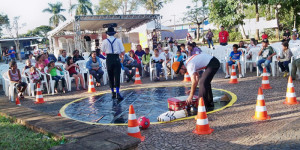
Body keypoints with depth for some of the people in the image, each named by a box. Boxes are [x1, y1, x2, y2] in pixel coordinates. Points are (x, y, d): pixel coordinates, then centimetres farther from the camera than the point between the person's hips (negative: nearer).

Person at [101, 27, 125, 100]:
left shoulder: (105, 41, 0)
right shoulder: (118, 40, -2)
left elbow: (103, 51, 12)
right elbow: (123, 51, -2)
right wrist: (121, 55, 18)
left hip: (109, 59, 1)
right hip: (116, 59, -1)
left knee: (110, 76, 12)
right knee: (117, 76, -3)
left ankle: (113, 92, 18)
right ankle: (117, 92, -14)